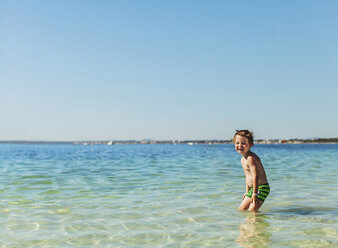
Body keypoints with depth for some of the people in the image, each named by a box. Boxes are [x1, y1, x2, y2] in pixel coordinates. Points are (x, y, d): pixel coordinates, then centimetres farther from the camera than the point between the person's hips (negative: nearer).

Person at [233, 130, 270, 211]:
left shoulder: (251, 158, -21)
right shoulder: (243, 159, 10)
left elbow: (255, 176, -29)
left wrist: (255, 193, -31)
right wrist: (247, 192, 23)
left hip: (261, 188, -10)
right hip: (252, 189, 10)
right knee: (241, 209, 15)